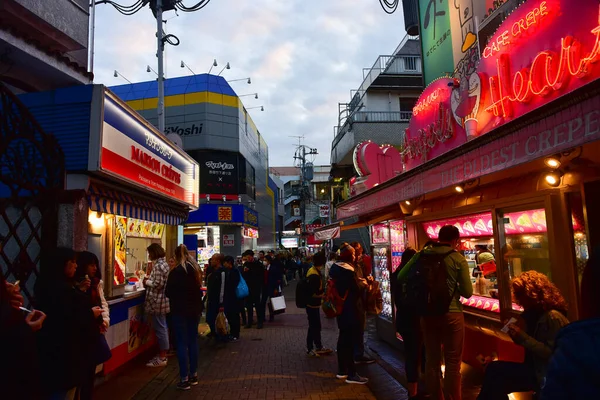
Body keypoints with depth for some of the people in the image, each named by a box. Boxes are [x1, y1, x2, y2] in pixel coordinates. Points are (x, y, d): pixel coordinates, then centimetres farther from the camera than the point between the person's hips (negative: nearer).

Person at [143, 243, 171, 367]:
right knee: (163, 328, 15)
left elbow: (158, 284, -22)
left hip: (157, 301, -10)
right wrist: (149, 279, 9)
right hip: (163, 300, 10)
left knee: (160, 328, -3)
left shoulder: (158, 265, -18)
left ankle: (162, 358, 5)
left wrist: (146, 282, -7)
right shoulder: (163, 263, 13)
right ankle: (163, 354, 25)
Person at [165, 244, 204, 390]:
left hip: (180, 311, -6)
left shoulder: (175, 272, -15)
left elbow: (167, 292, -8)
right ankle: (193, 375, 23)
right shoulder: (196, 269, 4)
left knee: (182, 343, 1)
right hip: (195, 309, 6)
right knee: (193, 341, 14)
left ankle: (184, 379, 5)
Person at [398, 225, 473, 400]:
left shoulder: (422, 254, -1)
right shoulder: (459, 259, -9)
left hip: (427, 313, 4)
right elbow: (467, 292, -9)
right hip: (451, 314, -3)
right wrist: (453, 286, 10)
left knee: (432, 359, 15)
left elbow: (400, 278, 1)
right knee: (452, 362, 8)